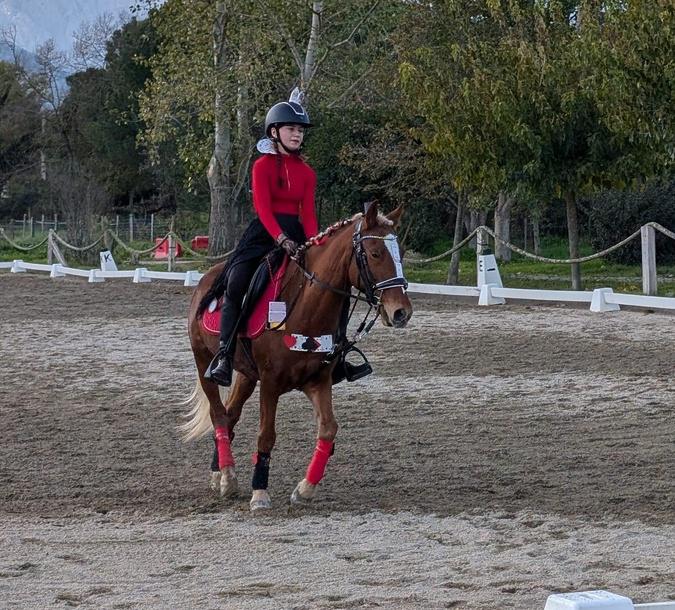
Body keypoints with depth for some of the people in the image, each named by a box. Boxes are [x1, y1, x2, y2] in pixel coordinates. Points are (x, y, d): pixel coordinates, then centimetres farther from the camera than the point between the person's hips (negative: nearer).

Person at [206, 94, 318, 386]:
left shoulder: (306, 172, 12)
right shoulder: (263, 166, -2)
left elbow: (308, 213, 5)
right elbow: (263, 207, -14)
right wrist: (281, 238, -29)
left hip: (294, 234, 5)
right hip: (264, 233, -5)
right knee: (236, 284, -23)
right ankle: (225, 355, -22)